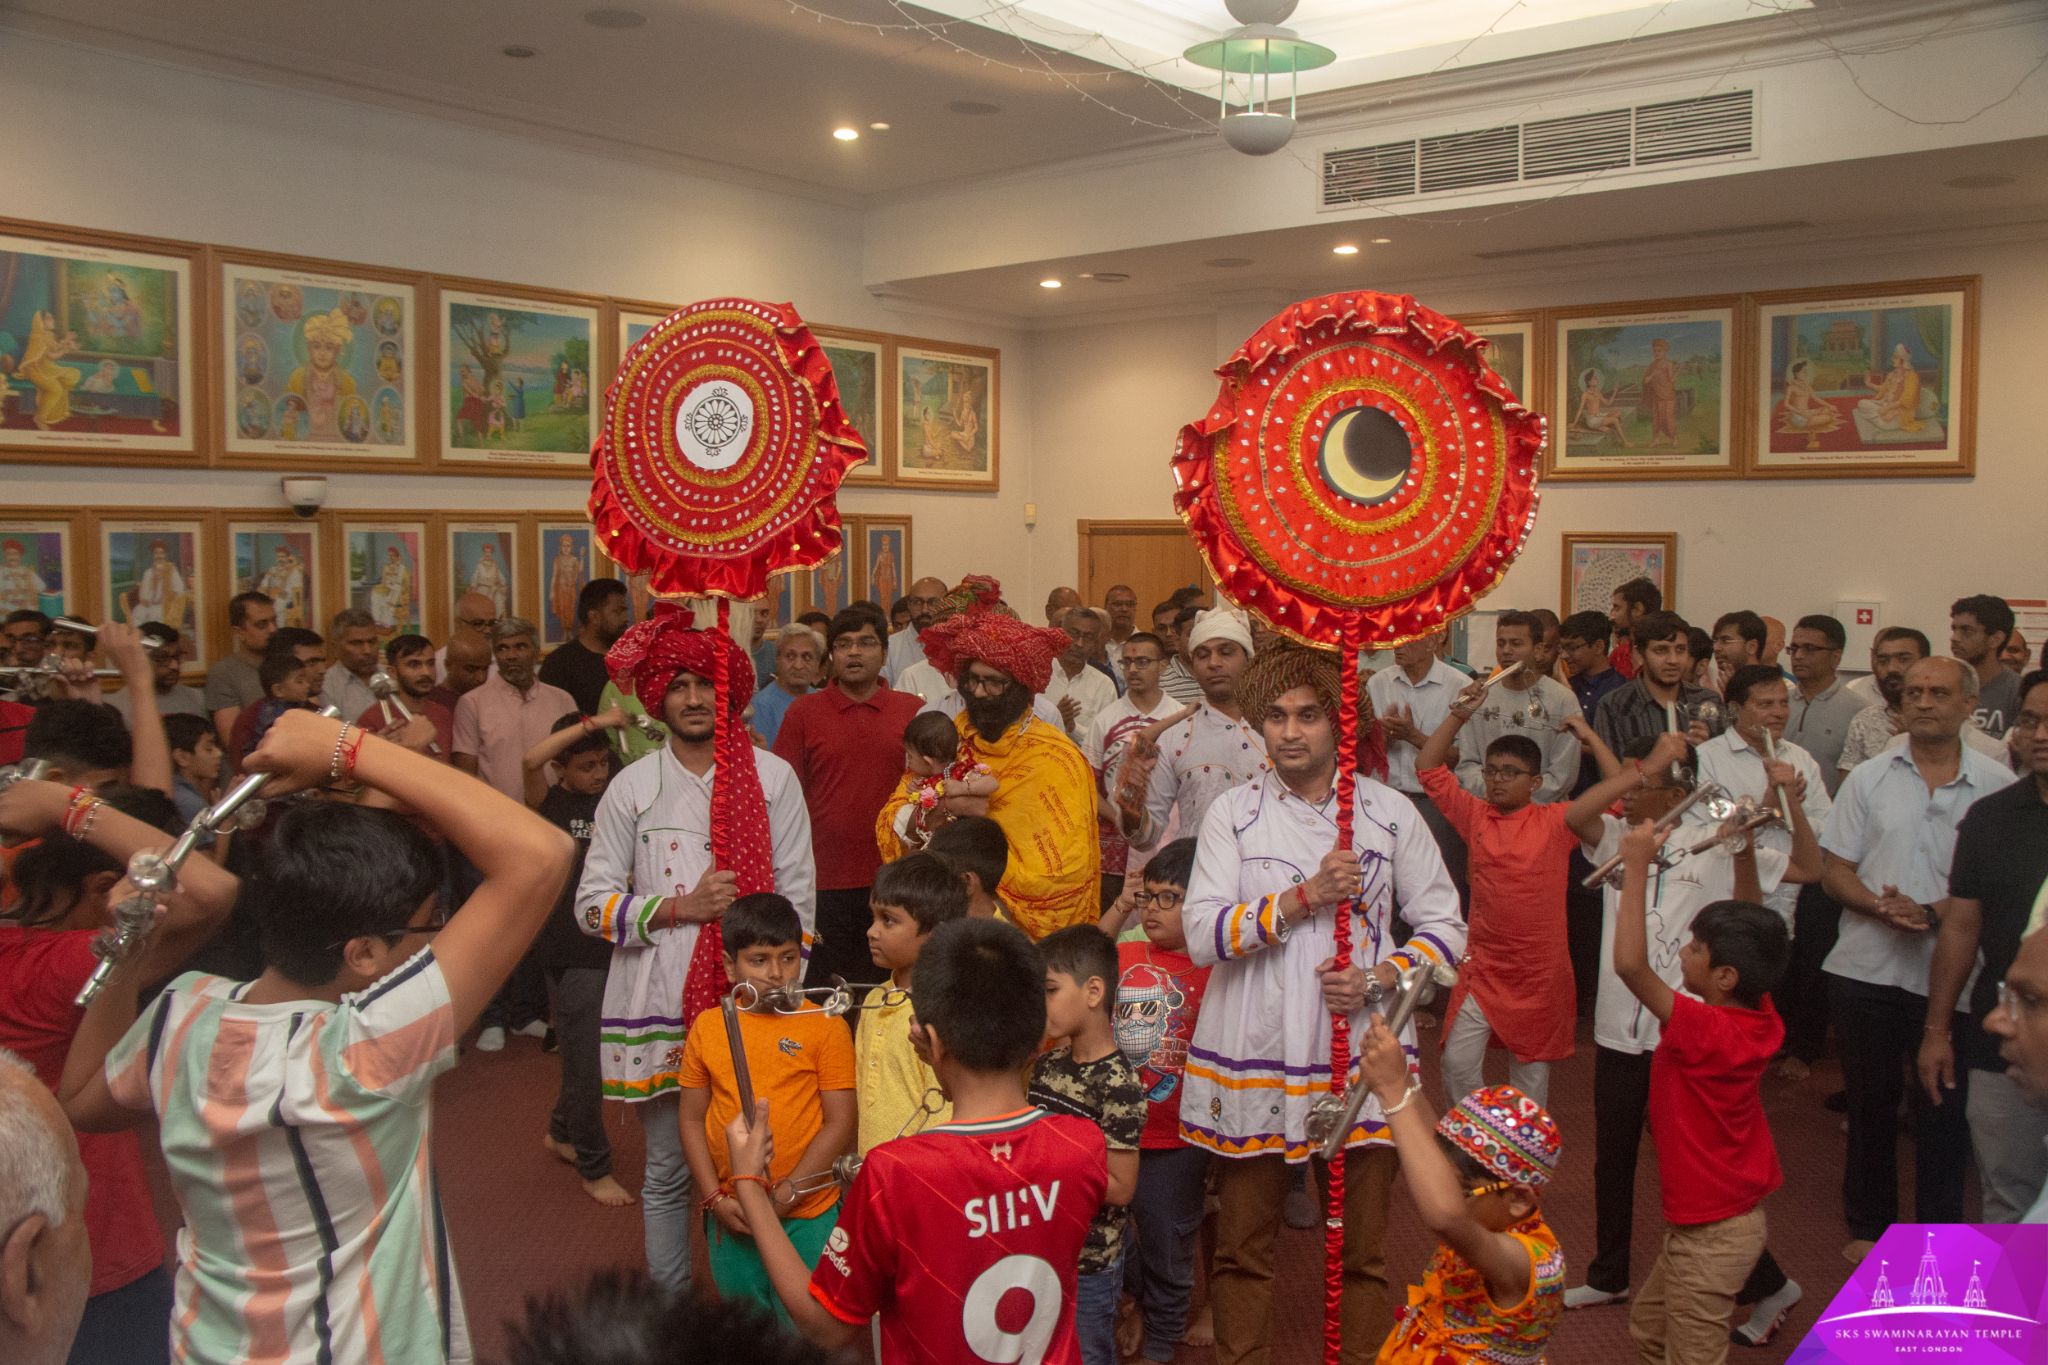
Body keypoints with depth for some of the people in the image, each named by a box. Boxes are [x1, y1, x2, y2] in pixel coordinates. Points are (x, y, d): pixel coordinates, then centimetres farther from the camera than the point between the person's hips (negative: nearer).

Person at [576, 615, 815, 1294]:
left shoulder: (773, 776, 2)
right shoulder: (632, 786, 3)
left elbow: (798, 894, 3)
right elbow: (592, 904, 1)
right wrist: (682, 906, -11)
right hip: (658, 1007, 1)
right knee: (668, 1170, 10)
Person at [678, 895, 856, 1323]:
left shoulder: (826, 1027, -9)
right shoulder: (707, 1027, 1)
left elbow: (839, 1124, -10)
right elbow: (692, 1120, 5)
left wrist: (782, 1197, -14)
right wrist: (717, 1199, -4)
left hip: (806, 1216, -3)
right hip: (731, 1219, 4)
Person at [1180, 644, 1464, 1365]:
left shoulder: (1389, 810, 4)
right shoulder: (1232, 812, 1)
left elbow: (1445, 925, 7)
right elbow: (1202, 935, -8)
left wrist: (1379, 979, -10)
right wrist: (1305, 896, -15)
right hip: (1251, 1057, 0)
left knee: (1361, 1248, 10)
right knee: (1242, 1247, 9)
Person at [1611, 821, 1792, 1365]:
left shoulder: (1707, 1031, -29)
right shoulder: (1759, 1015, -6)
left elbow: (1630, 964, -38)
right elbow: (1747, 933, 8)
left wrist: (1637, 867, -33)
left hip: (1710, 1234, -9)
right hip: (1724, 1215, 9)